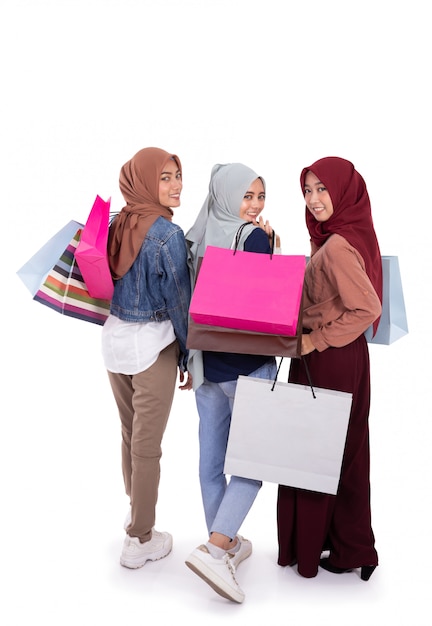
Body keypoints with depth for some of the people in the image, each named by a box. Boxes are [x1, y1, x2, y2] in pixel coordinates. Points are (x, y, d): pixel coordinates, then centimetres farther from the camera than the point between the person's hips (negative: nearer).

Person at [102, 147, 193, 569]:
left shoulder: (117, 224, 1)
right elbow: (178, 301, -13)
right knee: (147, 446, 5)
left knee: (130, 434, 22)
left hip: (114, 336, 7)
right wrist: (188, 358, -4)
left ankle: (136, 511, 41)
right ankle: (140, 542, 17)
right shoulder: (167, 234, -17)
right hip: (152, 344, -6)